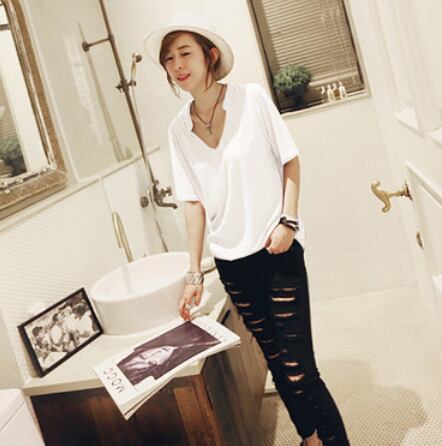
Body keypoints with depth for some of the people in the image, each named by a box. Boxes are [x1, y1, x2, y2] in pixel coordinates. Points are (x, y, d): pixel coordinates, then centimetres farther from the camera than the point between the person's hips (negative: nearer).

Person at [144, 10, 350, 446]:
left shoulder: (252, 97, -5)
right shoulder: (178, 128, 3)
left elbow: (290, 161, -1)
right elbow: (194, 201, 3)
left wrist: (287, 220, -14)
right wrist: (194, 273, 1)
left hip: (276, 251, -3)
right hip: (230, 260, 4)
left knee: (298, 368, -5)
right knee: (276, 363, 15)